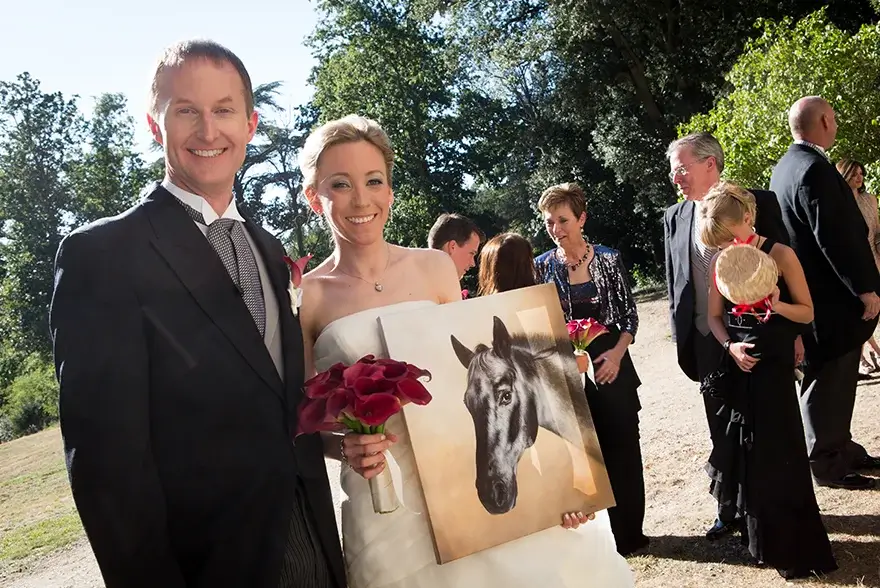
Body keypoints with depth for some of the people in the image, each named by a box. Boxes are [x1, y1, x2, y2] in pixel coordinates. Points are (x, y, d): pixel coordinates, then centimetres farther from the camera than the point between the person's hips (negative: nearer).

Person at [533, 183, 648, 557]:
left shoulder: (608, 259, -3)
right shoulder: (541, 266, -1)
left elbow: (629, 314, 1)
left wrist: (618, 352, -14)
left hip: (611, 365, 0)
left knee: (621, 448, 7)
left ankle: (628, 532, 23)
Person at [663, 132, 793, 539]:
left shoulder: (758, 202, -6)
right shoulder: (674, 219, 4)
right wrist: (681, 340, 6)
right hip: (708, 343, 3)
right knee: (723, 433, 12)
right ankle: (731, 509, 27)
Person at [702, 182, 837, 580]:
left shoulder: (780, 255, -9)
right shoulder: (719, 264, 1)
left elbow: (807, 313, -5)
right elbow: (715, 316, 7)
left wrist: (777, 305, -24)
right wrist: (730, 347, -11)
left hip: (774, 366, -4)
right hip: (738, 367, 4)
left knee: (779, 452, 0)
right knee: (748, 453, 11)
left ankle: (794, 546, 17)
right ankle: (767, 540, 31)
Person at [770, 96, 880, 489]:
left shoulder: (785, 166, 11)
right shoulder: (814, 169, -21)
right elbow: (835, 237, -24)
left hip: (812, 292, 10)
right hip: (830, 297, -10)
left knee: (836, 381, 19)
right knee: (827, 383, 2)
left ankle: (841, 449, 31)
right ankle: (827, 464, 14)